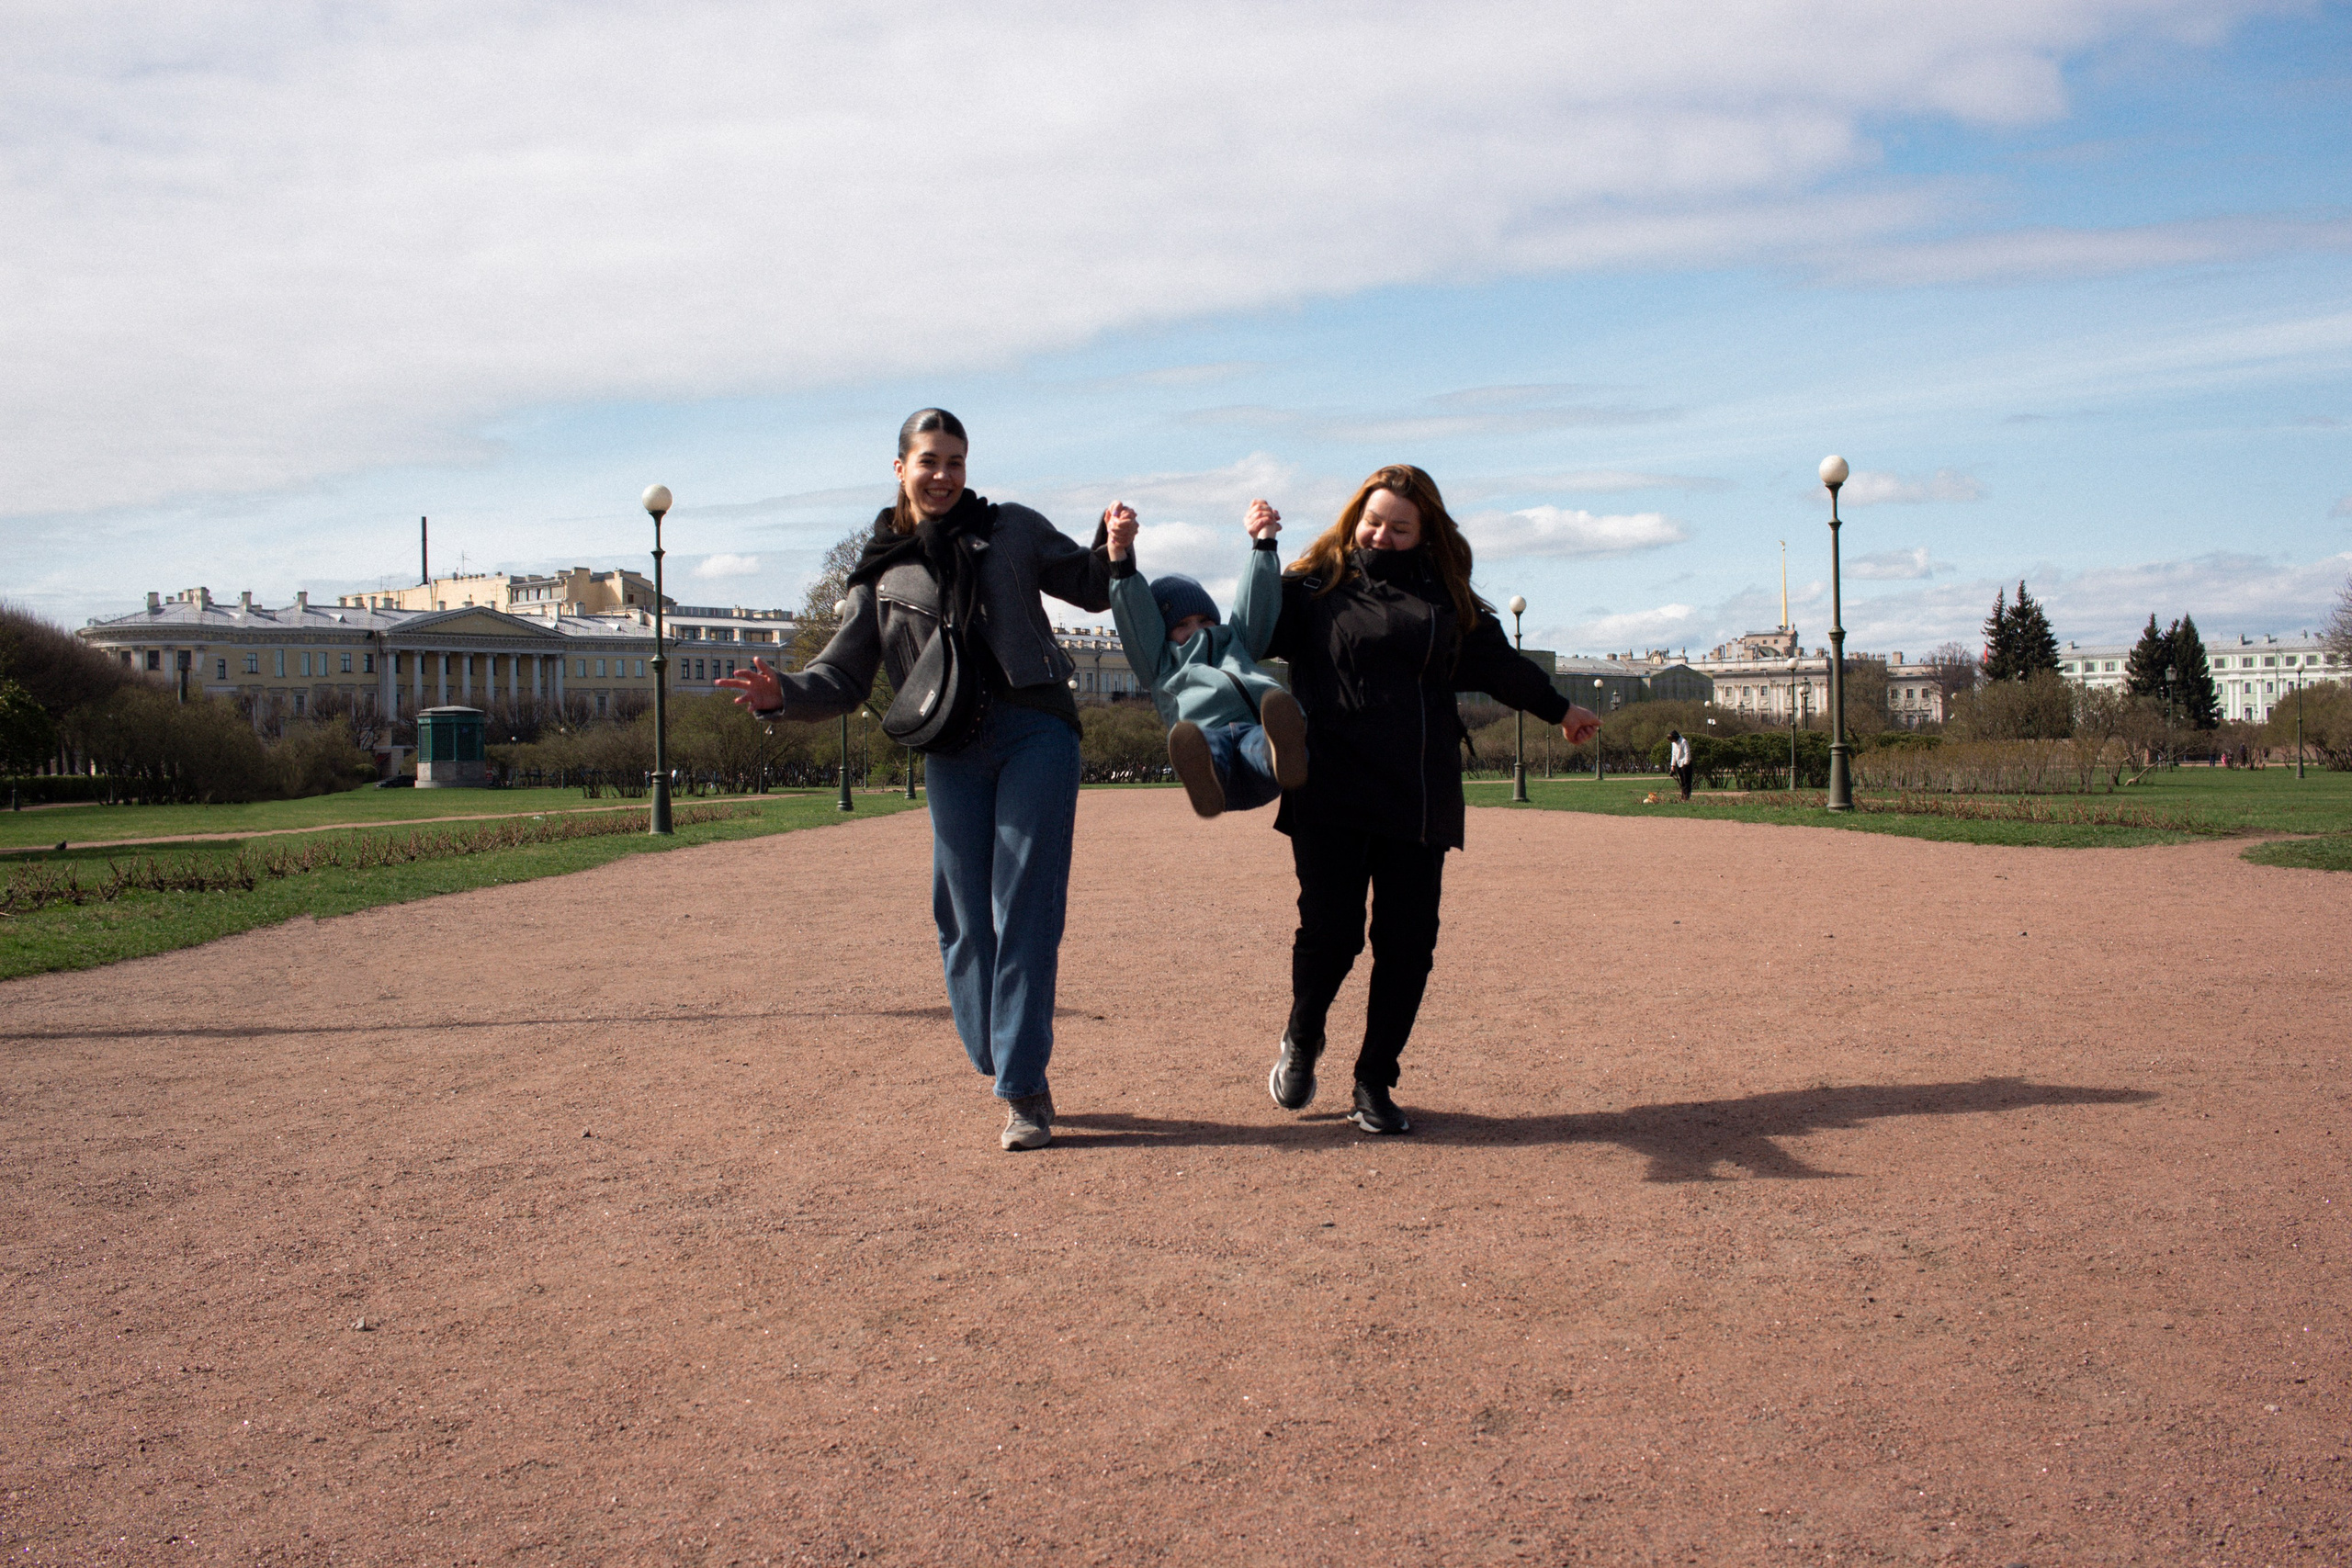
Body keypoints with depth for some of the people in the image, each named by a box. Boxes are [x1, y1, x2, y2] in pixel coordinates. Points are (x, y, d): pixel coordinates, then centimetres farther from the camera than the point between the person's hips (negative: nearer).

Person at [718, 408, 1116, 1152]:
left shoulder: (1014, 530, 11)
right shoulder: (883, 573, 13)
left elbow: (1092, 588, 18)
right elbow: (843, 678, 10)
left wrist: (1116, 550, -3)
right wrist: (782, 693, -9)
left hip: (1035, 734, -2)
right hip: (953, 754, 2)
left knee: (1024, 913, -8)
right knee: (965, 920, 3)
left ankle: (1024, 1089, -5)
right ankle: (1008, 1072, 20)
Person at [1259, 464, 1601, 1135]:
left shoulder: (1446, 598, 15)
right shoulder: (1313, 588, 6)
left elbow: (1498, 664, 26)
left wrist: (1557, 708, 36)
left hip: (1419, 799, 3)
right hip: (1331, 796, -3)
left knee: (1407, 943, 1)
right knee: (1329, 931, -8)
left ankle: (1374, 1083, 18)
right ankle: (1301, 1040, 23)